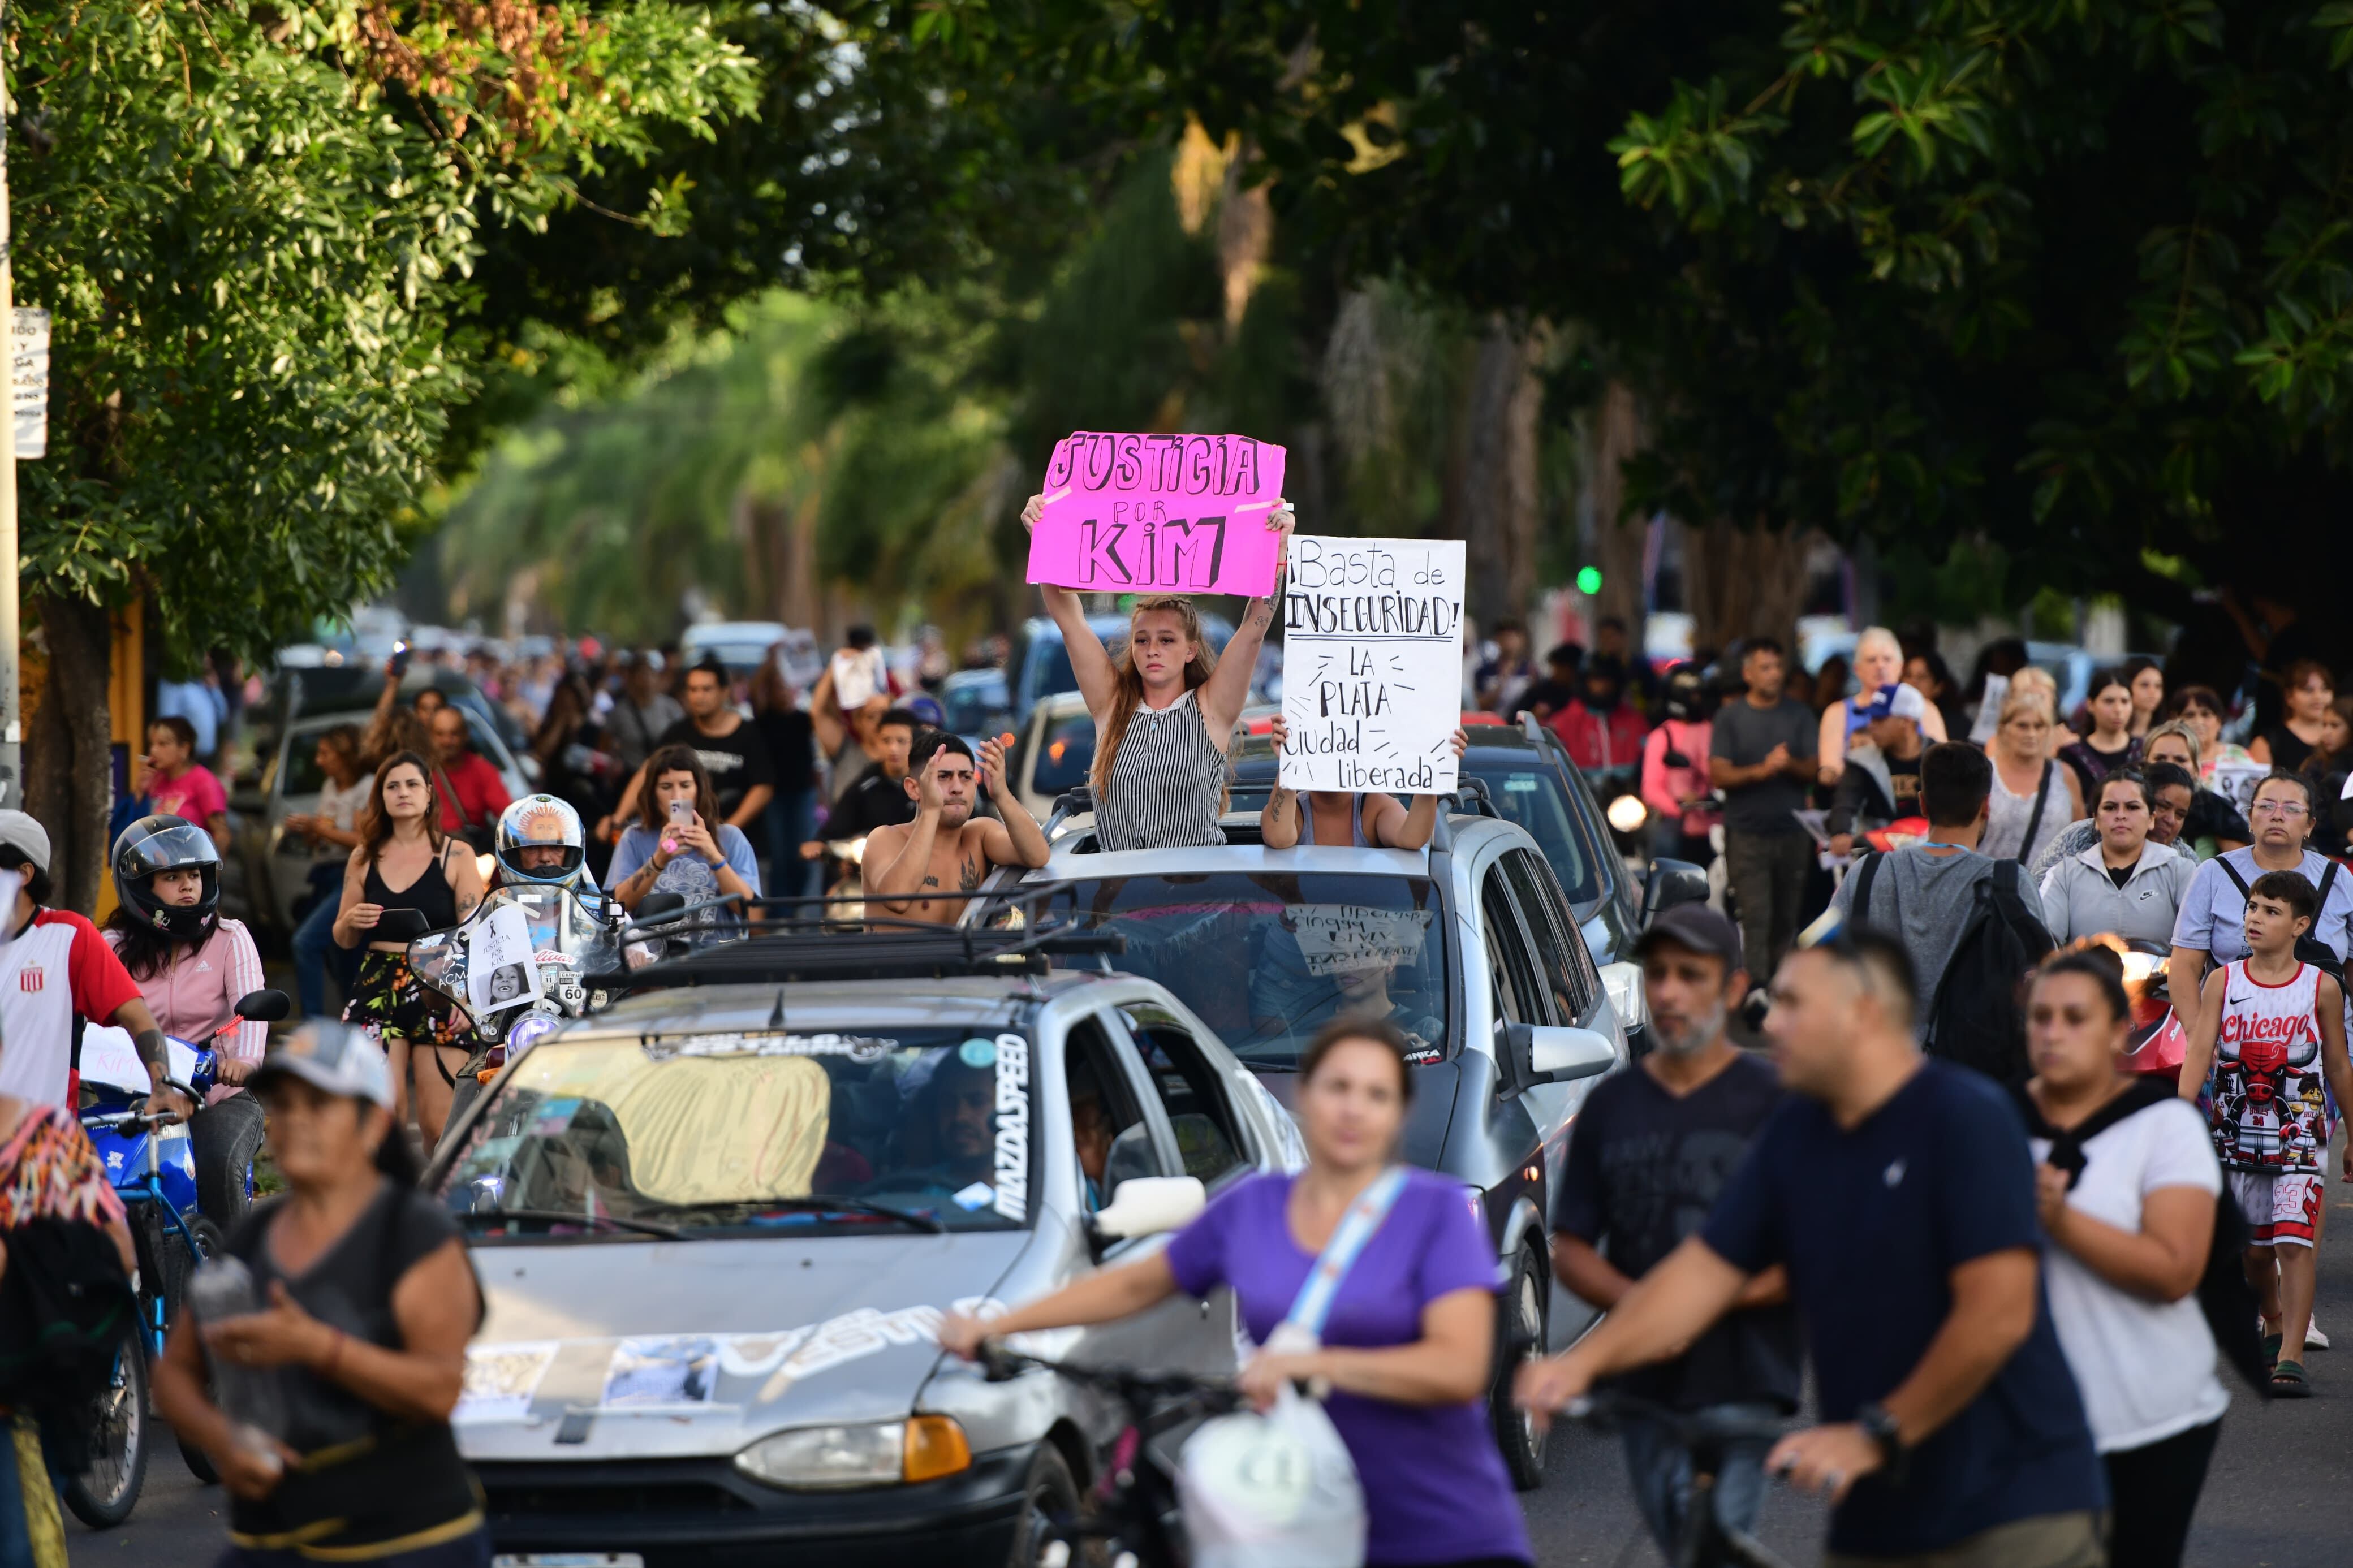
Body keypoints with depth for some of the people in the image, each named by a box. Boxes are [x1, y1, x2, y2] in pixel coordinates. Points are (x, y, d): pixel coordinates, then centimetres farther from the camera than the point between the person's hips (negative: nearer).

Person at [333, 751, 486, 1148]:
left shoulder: (456, 856, 5)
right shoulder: (365, 859, 14)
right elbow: (343, 939, 21)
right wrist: (352, 921, -3)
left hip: (439, 993, -2)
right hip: (377, 991, 2)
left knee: (438, 1123, -7)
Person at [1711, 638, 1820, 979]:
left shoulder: (1800, 715, 11)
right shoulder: (1730, 717, 5)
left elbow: (1814, 770, 7)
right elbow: (1719, 775, -3)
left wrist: (1790, 765, -15)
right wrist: (1761, 771, -18)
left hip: (1792, 832, 3)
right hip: (1747, 832, -3)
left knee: (1787, 919, 4)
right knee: (1756, 919, -10)